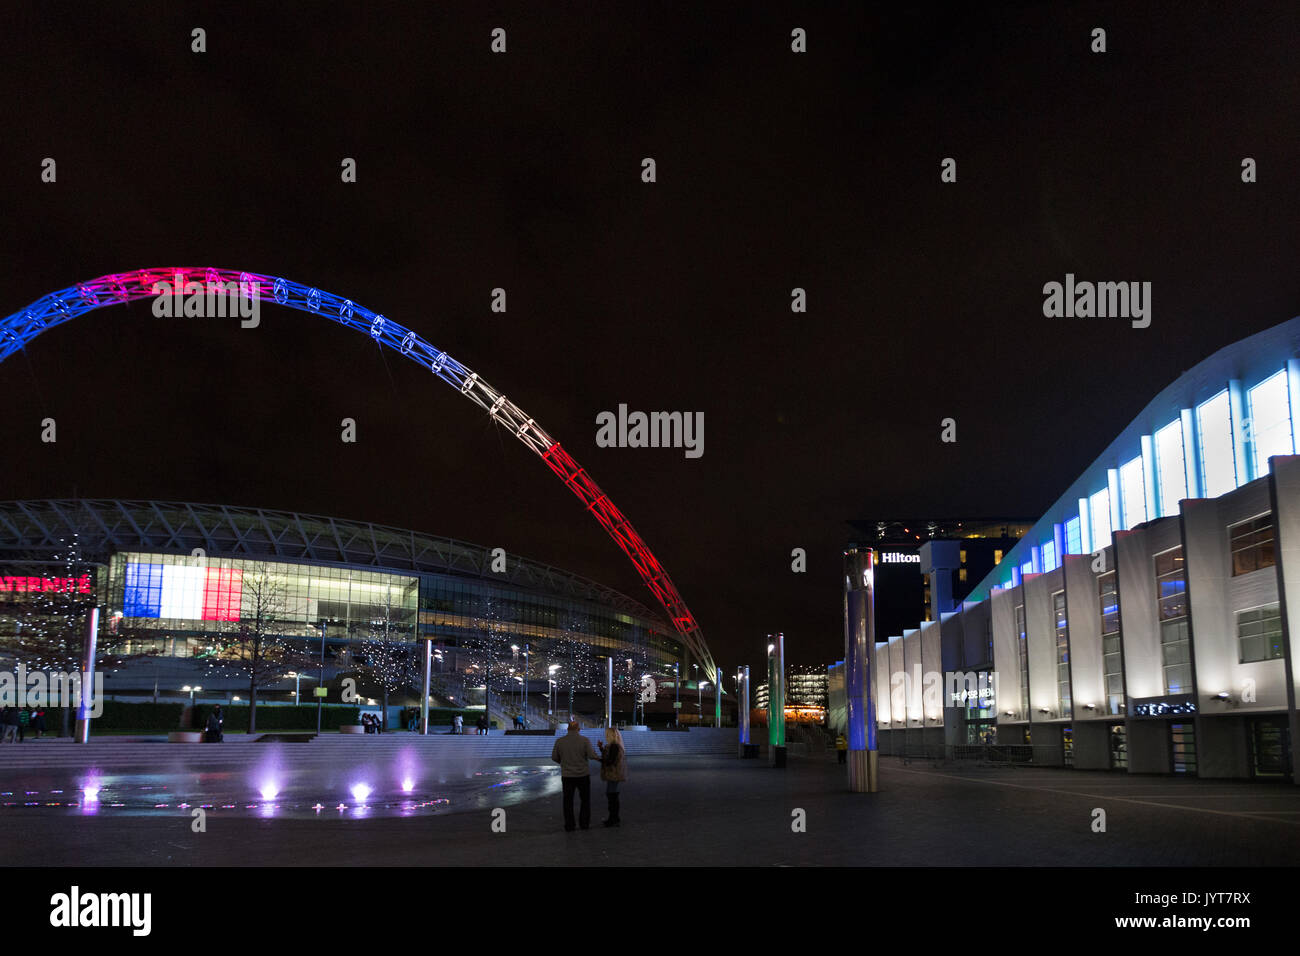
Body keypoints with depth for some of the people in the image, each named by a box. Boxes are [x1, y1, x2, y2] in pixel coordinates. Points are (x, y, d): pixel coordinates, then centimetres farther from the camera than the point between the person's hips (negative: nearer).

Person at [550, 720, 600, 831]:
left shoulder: (559, 741, -4)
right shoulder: (585, 740, -8)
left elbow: (554, 757, 3)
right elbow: (592, 756, -14)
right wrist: (597, 757, 8)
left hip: (567, 776, 1)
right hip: (583, 775, -1)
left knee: (568, 801, 10)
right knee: (585, 800, 14)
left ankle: (569, 825, 11)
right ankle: (584, 823, 14)